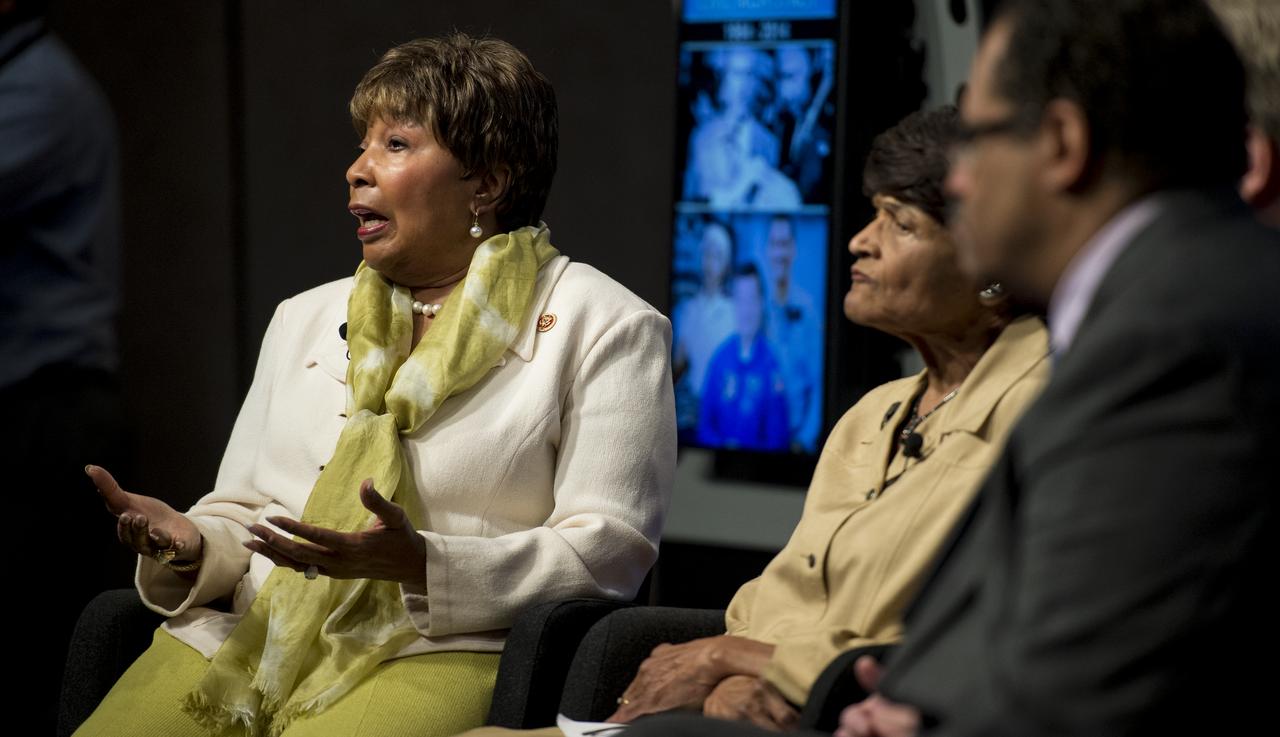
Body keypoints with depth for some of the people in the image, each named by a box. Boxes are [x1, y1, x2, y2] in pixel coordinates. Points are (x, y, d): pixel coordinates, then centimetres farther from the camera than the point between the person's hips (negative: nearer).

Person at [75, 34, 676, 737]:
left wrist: (423, 563, -20)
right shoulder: (303, 318, 21)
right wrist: (189, 545, -4)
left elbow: (609, 549, -6)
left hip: (437, 655, -5)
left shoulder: (604, 328, 3)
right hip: (248, 644, 5)